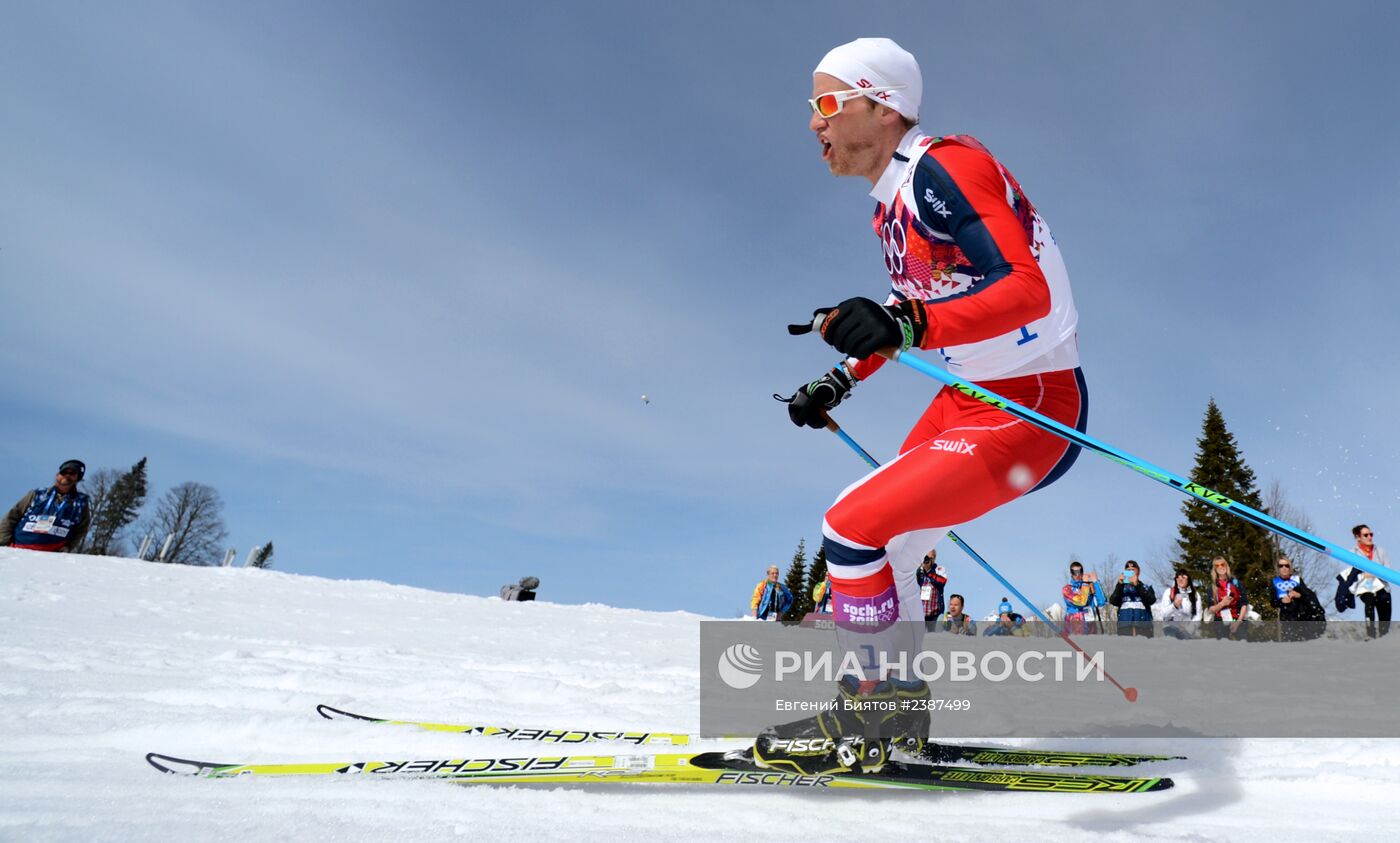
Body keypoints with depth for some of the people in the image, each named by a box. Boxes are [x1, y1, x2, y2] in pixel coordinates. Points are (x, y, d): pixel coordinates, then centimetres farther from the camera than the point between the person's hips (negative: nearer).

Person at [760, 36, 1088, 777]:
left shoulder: (943, 165, -18)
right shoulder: (891, 204, 9)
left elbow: (1028, 290, -29)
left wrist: (905, 323, -43)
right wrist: (840, 382, 22)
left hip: (1030, 410, -9)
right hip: (964, 398, 9)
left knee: (851, 527, -15)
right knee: (877, 547, 11)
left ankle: (874, 716, 4)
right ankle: (893, 706, 27)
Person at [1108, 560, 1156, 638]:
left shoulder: (1146, 587, 15)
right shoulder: (1121, 588, 16)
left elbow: (1151, 600, -6)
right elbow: (1113, 601, -1)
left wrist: (1137, 585, -16)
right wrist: (1120, 584, -12)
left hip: (1143, 625, 0)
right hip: (1125, 626, 1)